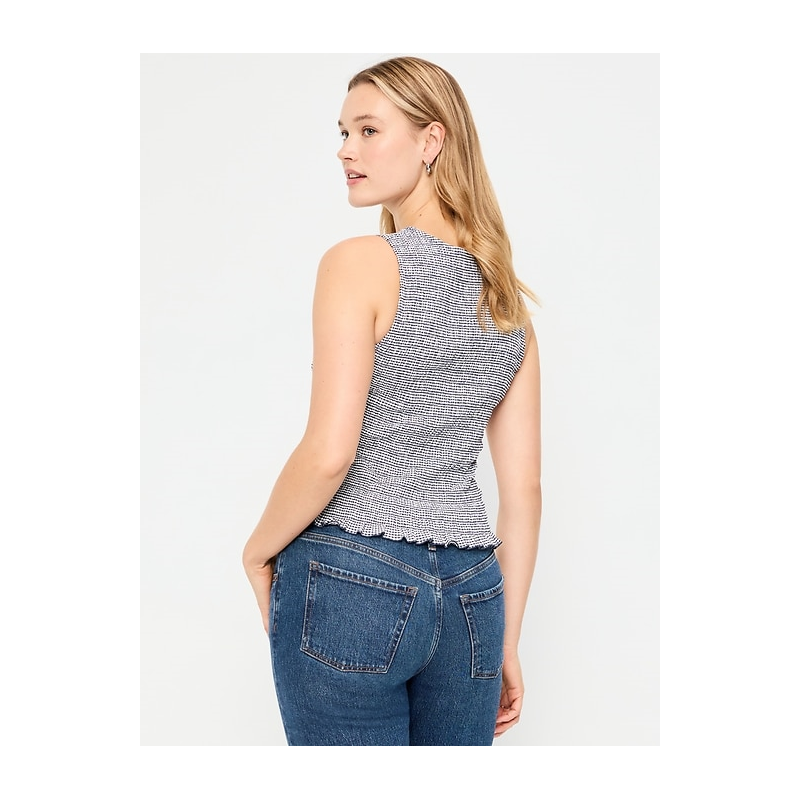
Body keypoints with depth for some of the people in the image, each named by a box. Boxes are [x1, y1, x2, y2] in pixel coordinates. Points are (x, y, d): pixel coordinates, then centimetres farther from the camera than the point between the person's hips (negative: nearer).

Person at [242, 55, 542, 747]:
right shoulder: (508, 296, 8)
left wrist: (259, 551, 0)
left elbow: (329, 452, -19)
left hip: (353, 585, -6)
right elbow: (524, 488, 8)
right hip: (470, 596, 6)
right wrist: (506, 642, 15)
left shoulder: (358, 263, -10)